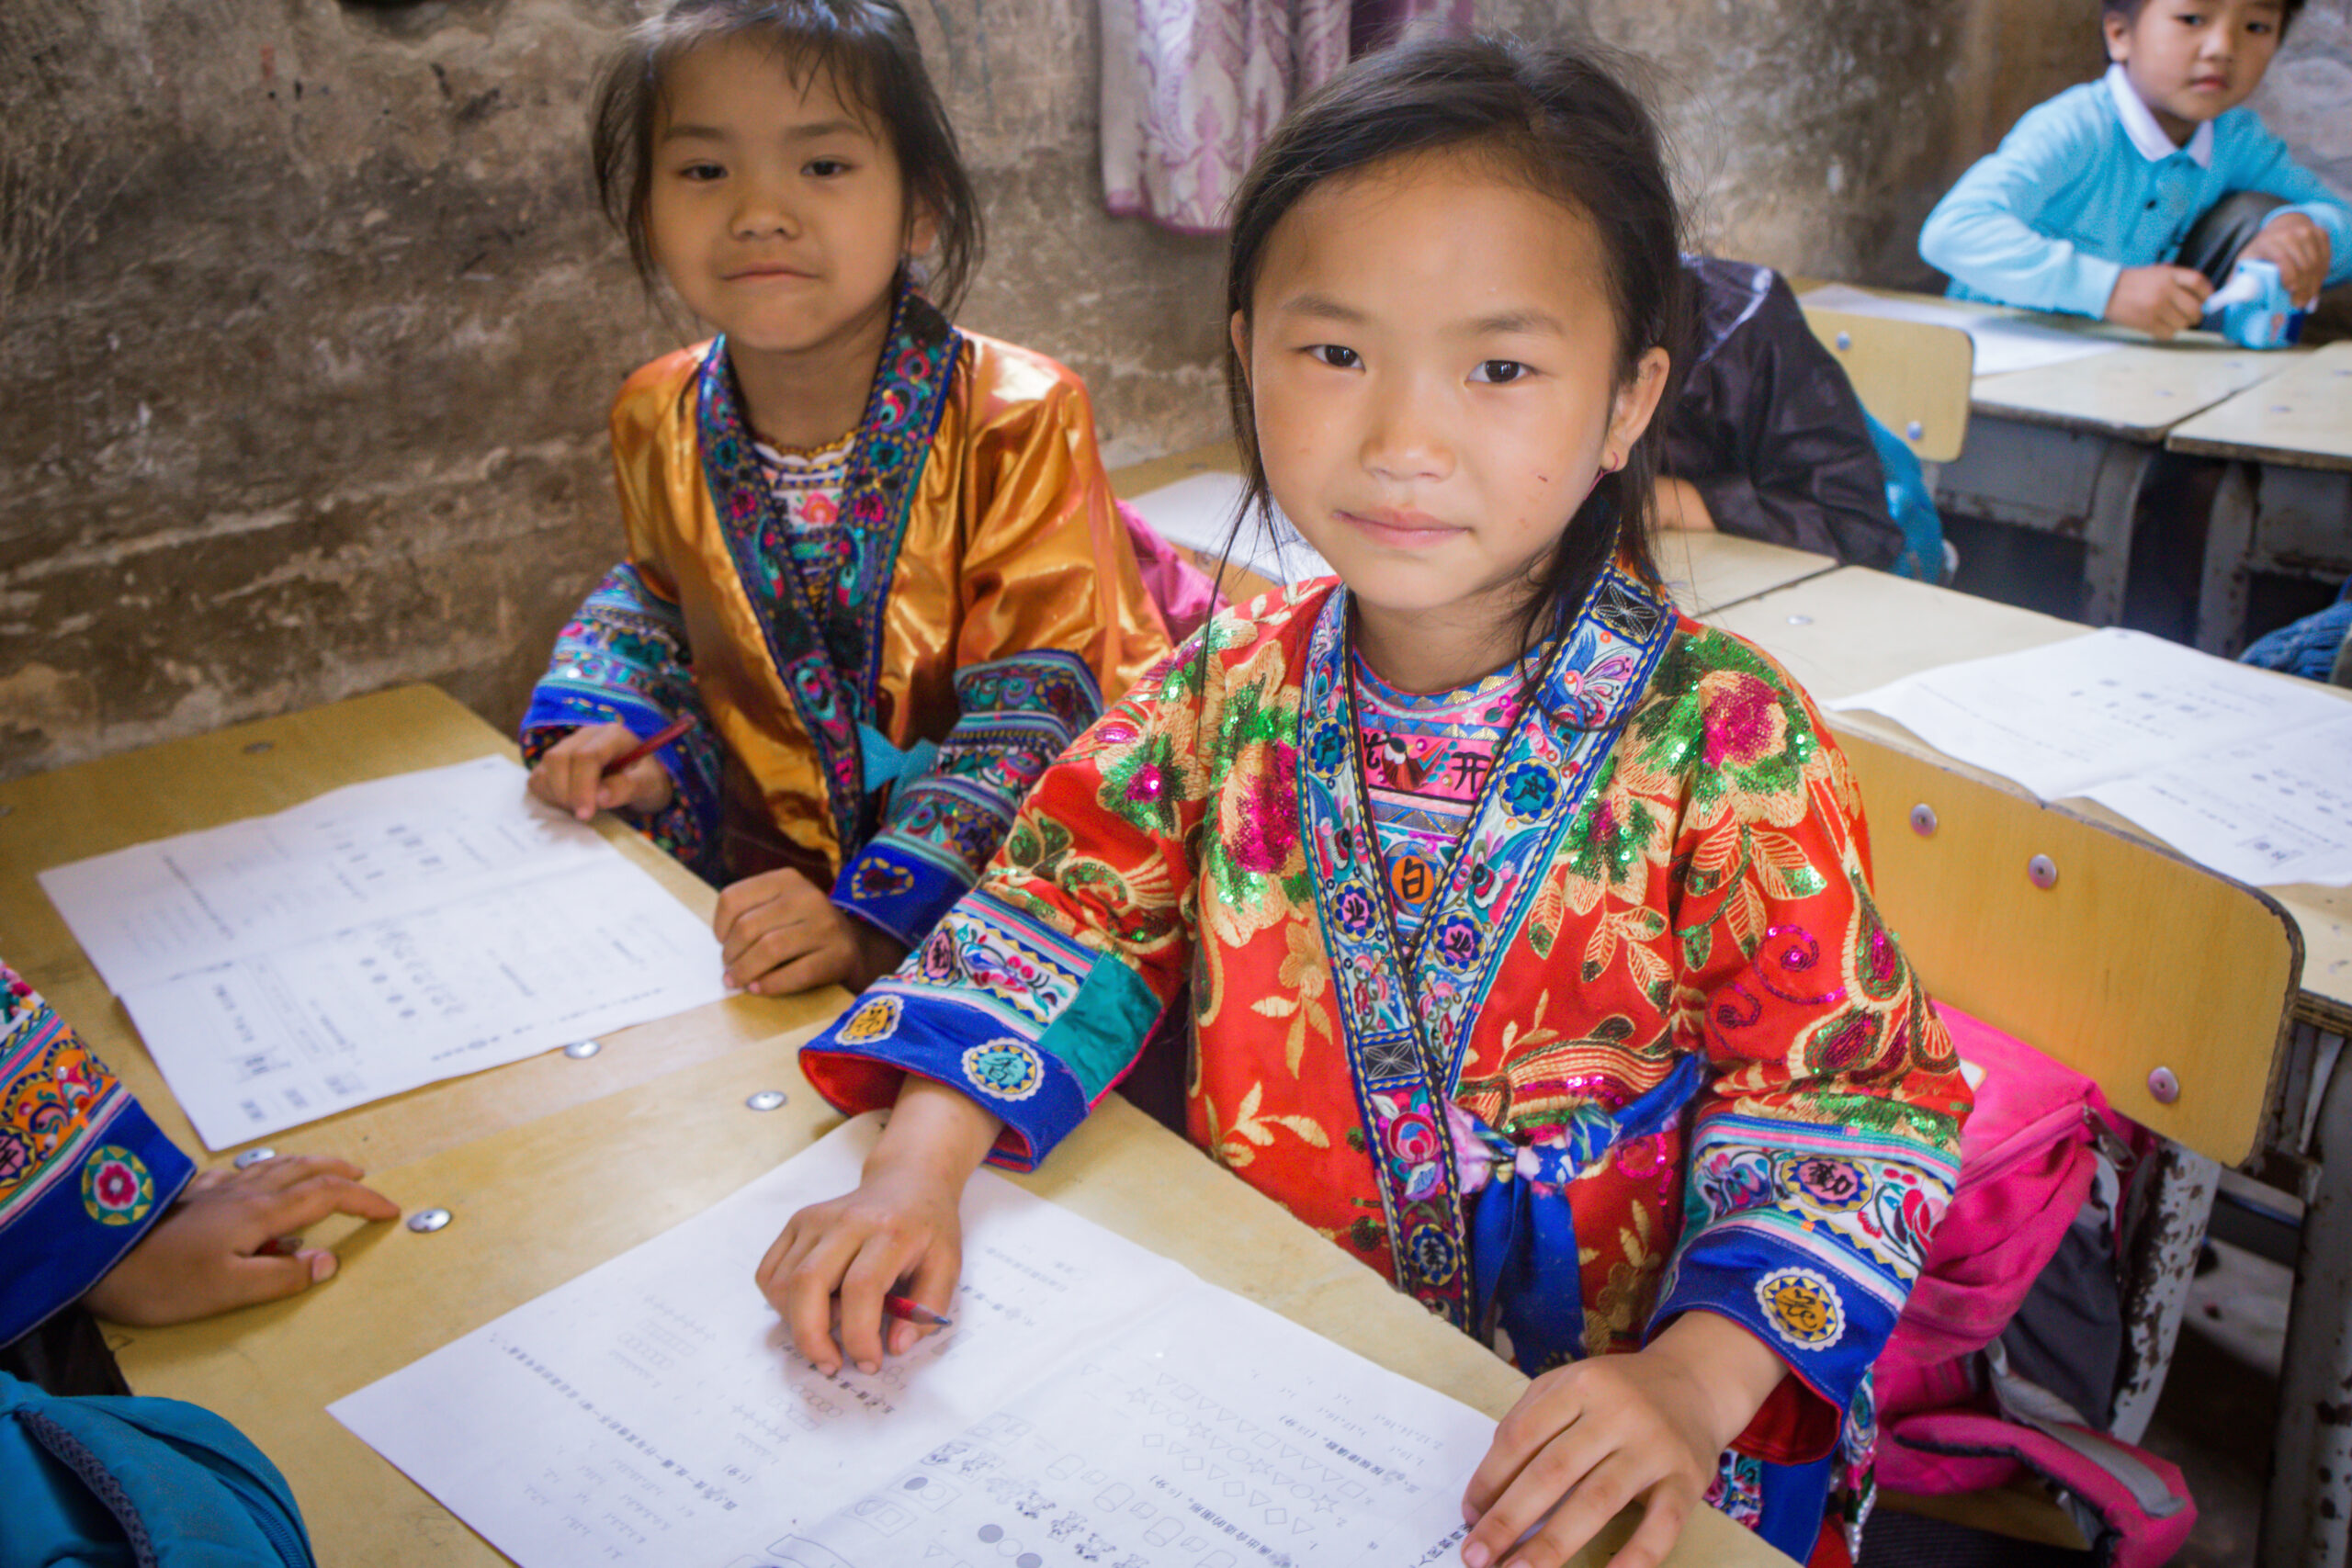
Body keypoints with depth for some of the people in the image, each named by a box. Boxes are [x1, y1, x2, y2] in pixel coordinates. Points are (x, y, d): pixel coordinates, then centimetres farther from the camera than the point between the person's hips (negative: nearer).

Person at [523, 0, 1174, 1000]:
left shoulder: (1015, 420, -17)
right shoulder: (659, 422, 0)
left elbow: (1036, 710, -19)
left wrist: (878, 919, -31)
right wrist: (620, 722, 0)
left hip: (984, 899, -4)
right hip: (772, 881, 5)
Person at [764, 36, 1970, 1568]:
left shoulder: (1723, 744, -16)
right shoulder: (1234, 689, -4)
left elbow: (1844, 1092, -13)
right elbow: (1068, 918, 2)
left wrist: (1696, 1381, -26)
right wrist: (922, 1164, -11)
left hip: (1594, 1410, -1)